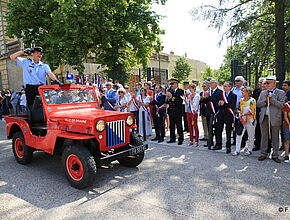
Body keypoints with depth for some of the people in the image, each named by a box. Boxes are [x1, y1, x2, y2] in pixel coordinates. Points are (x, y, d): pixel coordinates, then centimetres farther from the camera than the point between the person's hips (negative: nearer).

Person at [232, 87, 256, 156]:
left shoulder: (252, 100, -9)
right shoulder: (241, 100, 8)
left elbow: (252, 112, -13)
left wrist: (243, 114, -15)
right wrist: (239, 114, -1)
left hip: (250, 121, -5)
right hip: (242, 120, 5)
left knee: (251, 136, 7)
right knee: (239, 135, 0)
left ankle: (249, 150, 22)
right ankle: (237, 150, 6)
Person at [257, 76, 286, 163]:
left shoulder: (281, 93, 1)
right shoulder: (263, 92, 13)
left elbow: (281, 105, -11)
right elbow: (258, 104, 6)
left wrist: (271, 99, -16)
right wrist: (265, 100, -10)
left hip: (275, 118, -3)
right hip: (264, 118, 3)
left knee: (275, 138, 6)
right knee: (264, 136, 9)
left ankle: (275, 155, 17)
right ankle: (263, 154, 19)